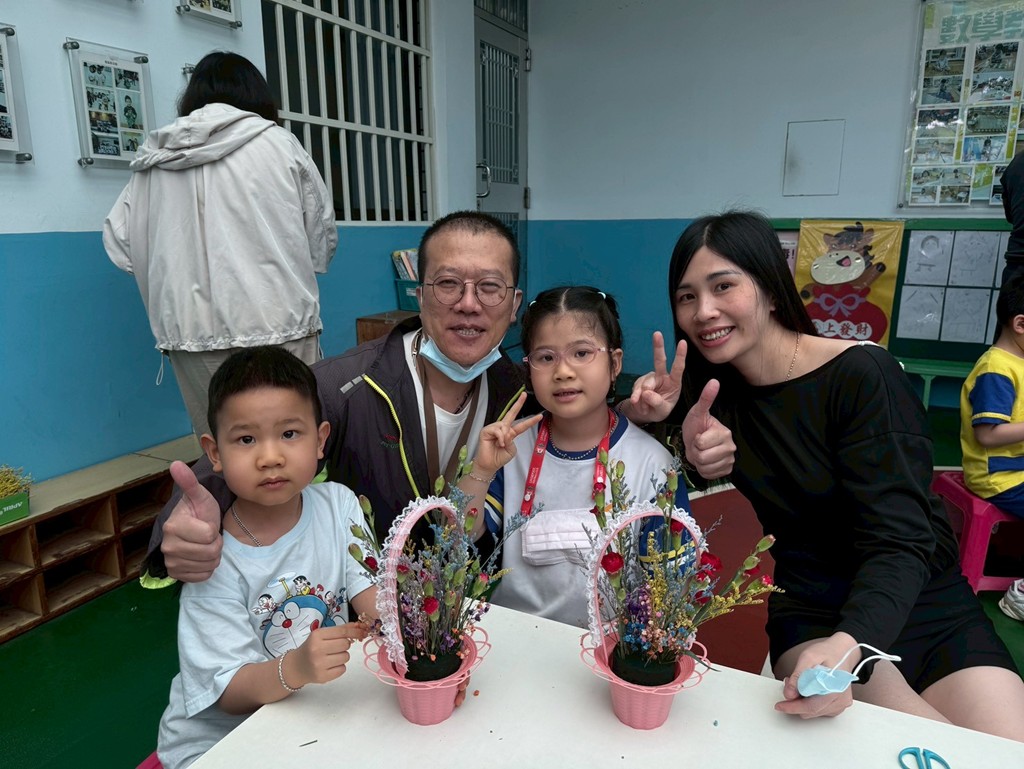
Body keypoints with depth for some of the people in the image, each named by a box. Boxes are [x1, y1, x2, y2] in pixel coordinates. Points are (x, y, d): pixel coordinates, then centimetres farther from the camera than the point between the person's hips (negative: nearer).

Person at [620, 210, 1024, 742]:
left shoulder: (862, 374, -15)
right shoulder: (714, 393, -2)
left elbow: (898, 542, -22)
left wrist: (847, 646, -40)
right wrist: (654, 416, -19)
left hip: (928, 606, 0)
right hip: (811, 614, 1)